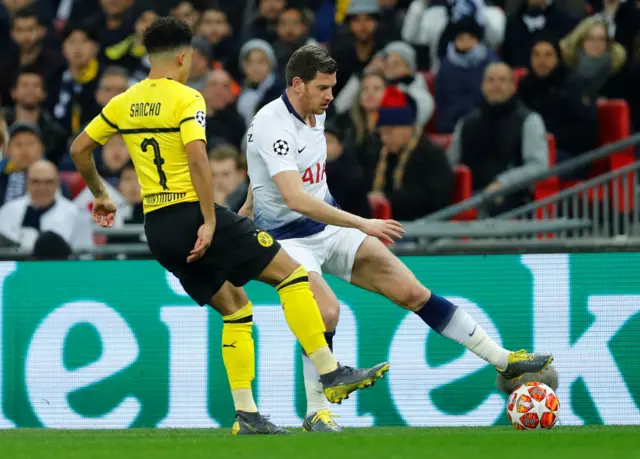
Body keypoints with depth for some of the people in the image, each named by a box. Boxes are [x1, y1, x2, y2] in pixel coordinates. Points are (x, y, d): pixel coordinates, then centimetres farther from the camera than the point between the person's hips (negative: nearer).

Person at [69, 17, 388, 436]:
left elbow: (79, 149, 17)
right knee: (291, 272, -1)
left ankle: (246, 414, 10)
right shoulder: (186, 99, -8)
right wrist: (209, 222, -19)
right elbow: (196, 156, -21)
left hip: (157, 228, 7)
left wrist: (100, 194, 32)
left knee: (236, 308, 17)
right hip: (192, 213, -7)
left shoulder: (124, 103, 11)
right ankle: (331, 373, -8)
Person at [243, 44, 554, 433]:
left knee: (412, 291, -1)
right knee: (326, 310, -31)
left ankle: (505, 360, 3)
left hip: (329, 226, 7)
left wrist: (247, 211, 33)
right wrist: (363, 224, -36)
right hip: (288, 237, -7)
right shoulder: (273, 126, -23)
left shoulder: (315, 114, 5)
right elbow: (295, 199, -34)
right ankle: (315, 413, -12)